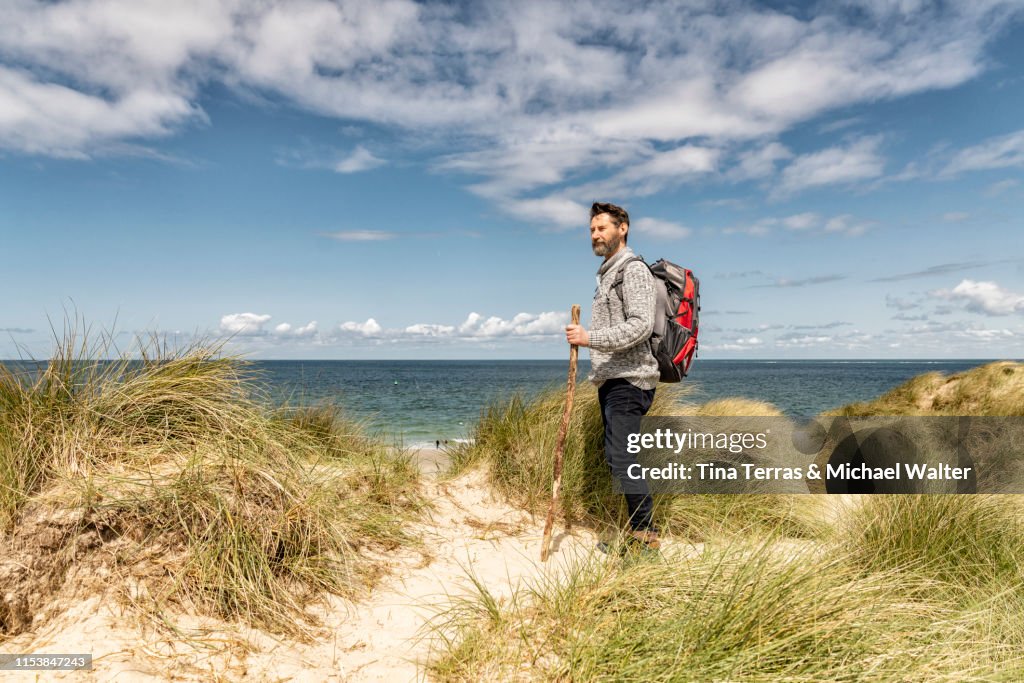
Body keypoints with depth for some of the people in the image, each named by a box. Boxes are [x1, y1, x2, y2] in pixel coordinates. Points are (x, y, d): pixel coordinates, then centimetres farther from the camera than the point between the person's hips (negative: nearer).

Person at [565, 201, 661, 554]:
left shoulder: (633, 270, -8)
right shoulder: (607, 273, 22)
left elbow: (641, 325, -21)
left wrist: (590, 337, -23)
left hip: (628, 380, -10)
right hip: (612, 380, 10)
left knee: (621, 458, -13)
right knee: (617, 458, 11)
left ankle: (645, 534, -3)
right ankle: (637, 533, 19)